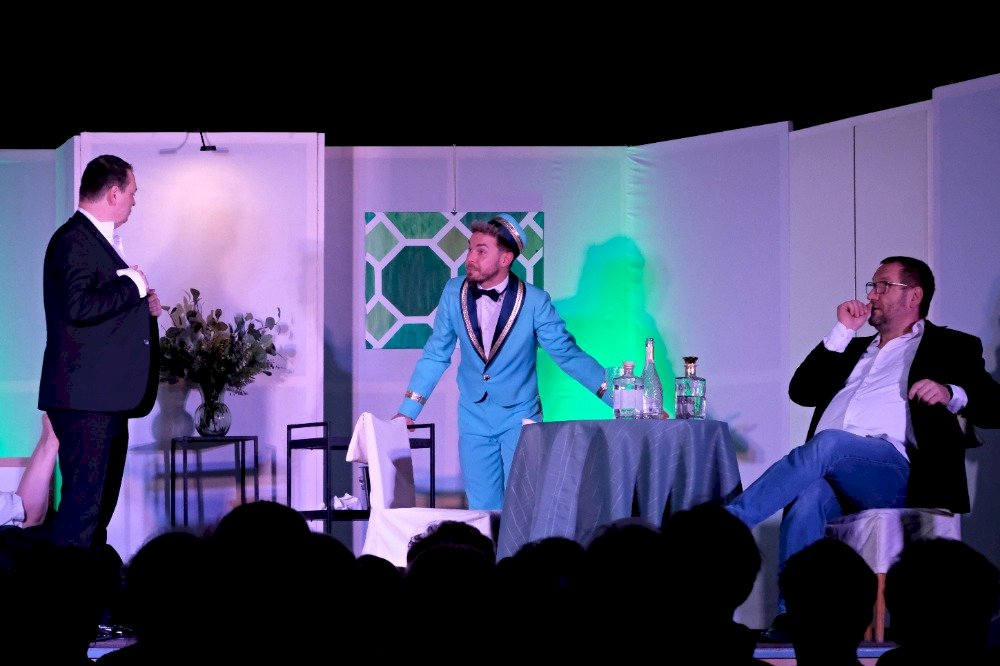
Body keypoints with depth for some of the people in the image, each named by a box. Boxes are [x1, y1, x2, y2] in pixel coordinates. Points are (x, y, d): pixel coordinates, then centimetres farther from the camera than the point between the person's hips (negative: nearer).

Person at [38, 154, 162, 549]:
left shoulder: (97, 240, 19)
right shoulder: (73, 240, -13)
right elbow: (78, 307, -26)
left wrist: (142, 304, 10)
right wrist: (133, 286, -15)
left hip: (106, 397, 11)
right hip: (86, 396, -11)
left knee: (101, 502, 13)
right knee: (83, 501, -12)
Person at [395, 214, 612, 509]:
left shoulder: (534, 301, -13)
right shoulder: (454, 293, -5)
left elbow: (567, 353, -9)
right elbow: (435, 355, 5)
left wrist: (617, 397, -19)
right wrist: (407, 412, 4)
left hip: (520, 418, -3)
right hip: (474, 419, 3)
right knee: (483, 510, 5)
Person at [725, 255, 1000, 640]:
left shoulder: (951, 348, 22)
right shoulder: (856, 350, 36)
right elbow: (802, 391, 23)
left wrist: (951, 393, -11)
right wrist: (843, 333, 18)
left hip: (891, 471, -4)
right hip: (828, 468, 4)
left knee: (827, 444, -37)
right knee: (807, 497, -35)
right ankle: (793, 618, -44)